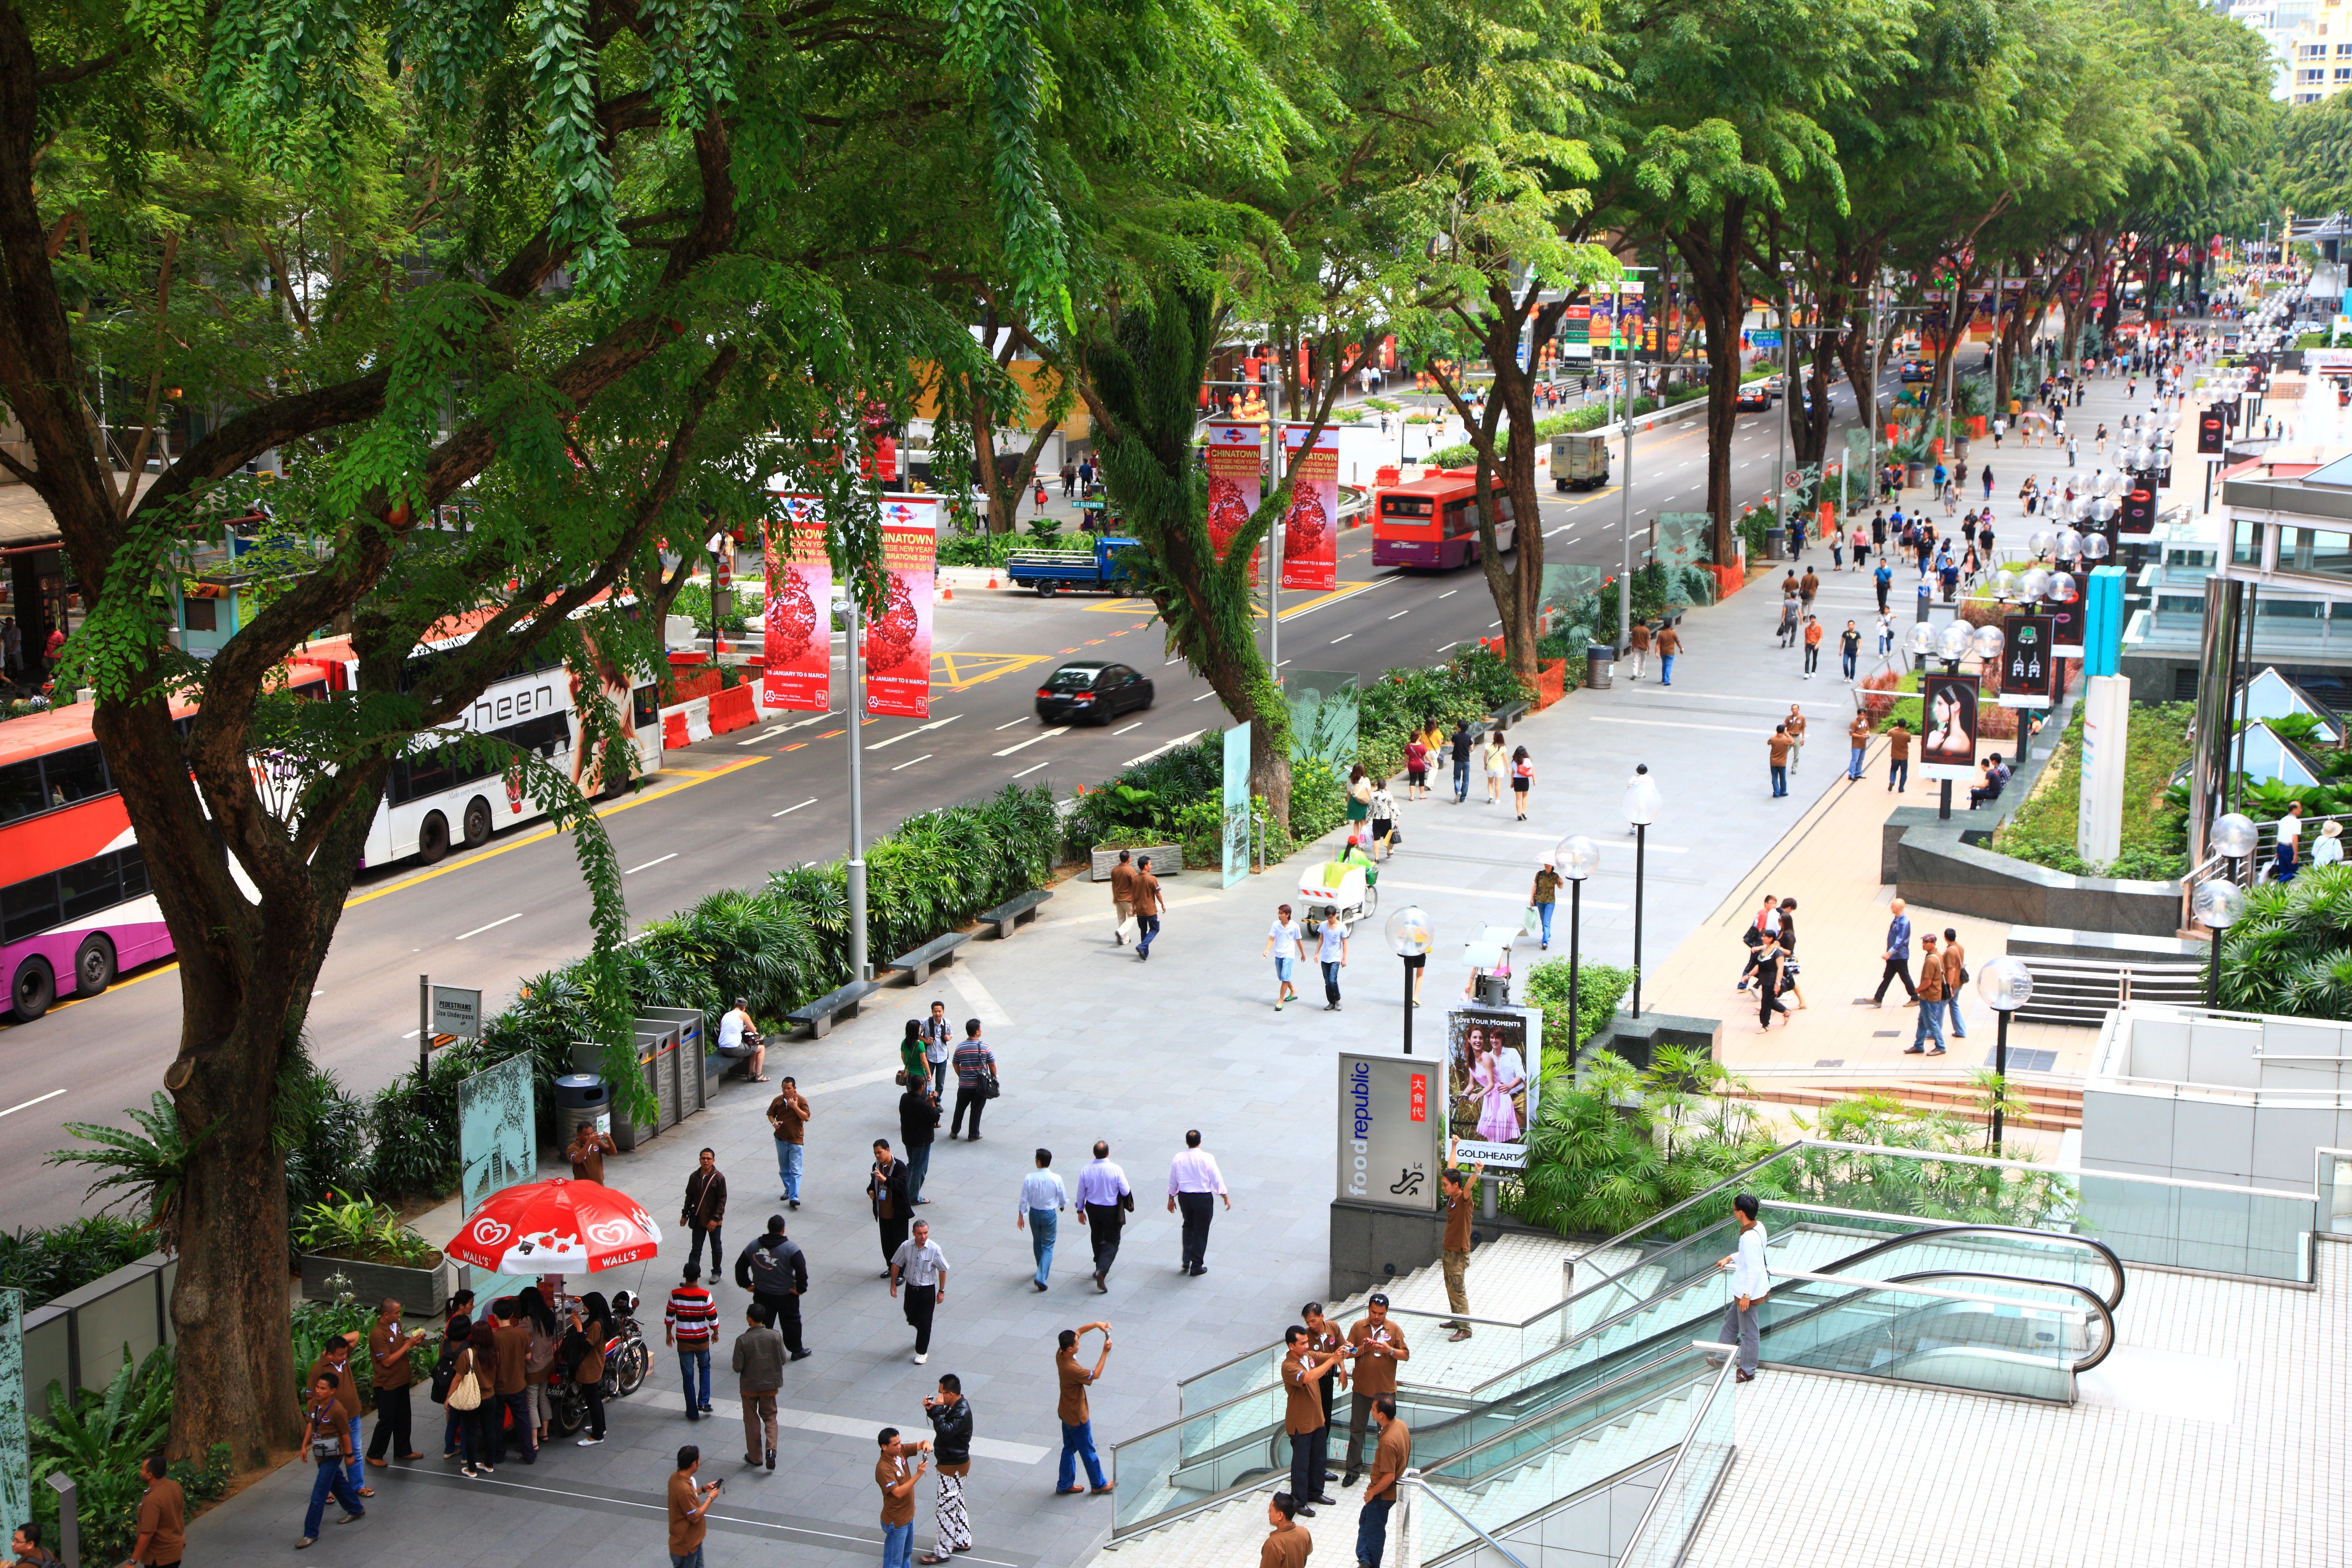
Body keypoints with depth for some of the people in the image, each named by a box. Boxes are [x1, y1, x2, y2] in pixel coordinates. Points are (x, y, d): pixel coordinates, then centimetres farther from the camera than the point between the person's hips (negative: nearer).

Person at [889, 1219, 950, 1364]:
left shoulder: (934, 1249, -19)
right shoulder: (906, 1246, -12)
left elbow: (943, 1270, -7)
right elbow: (896, 1264, 2)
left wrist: (941, 1291, -4)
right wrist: (893, 1284, 3)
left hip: (927, 1290, -3)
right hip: (911, 1288, 3)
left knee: (924, 1323, 1)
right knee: (912, 1319, 20)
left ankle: (922, 1352, 19)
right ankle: (922, 1334, 52)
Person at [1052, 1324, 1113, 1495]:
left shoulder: (1060, 1354, -13)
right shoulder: (1072, 1370, -37)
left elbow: (1079, 1331, -2)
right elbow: (1095, 1375, -20)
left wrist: (1097, 1325, -14)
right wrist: (1105, 1352, -19)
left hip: (1066, 1413, 8)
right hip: (1077, 1417, -8)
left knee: (1069, 1449, 22)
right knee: (1088, 1452, 12)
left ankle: (1064, 1485, 33)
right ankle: (1099, 1485, 30)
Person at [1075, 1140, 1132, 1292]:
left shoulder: (1086, 1171, -11)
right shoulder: (1116, 1170, -20)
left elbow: (1081, 1193, -1)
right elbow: (1126, 1192, -15)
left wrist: (1080, 1211, 13)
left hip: (1093, 1209, 3)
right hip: (1112, 1210, -3)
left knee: (1097, 1238, 24)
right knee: (1112, 1241, 7)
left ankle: (1100, 1268, 40)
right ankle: (1102, 1271, -13)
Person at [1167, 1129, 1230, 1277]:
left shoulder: (1178, 1159, -4)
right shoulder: (1207, 1158, -14)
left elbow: (1173, 1182, 5)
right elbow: (1217, 1179, -10)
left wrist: (1171, 1199, 19)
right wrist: (1226, 1197, 1)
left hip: (1184, 1198, 3)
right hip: (1203, 1198, -3)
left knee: (1188, 1225, 25)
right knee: (1201, 1231, 8)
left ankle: (1186, 1260, 17)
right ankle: (1197, 1266, 14)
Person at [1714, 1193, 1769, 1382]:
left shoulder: (1750, 1237, -31)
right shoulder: (1758, 1228, -2)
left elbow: (1754, 1269, -28)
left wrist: (1747, 1295, -23)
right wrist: (1730, 1259, 16)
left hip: (1748, 1292, -10)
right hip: (1744, 1289, 10)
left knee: (1748, 1331, 8)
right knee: (1731, 1320, 26)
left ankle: (1748, 1371, 24)